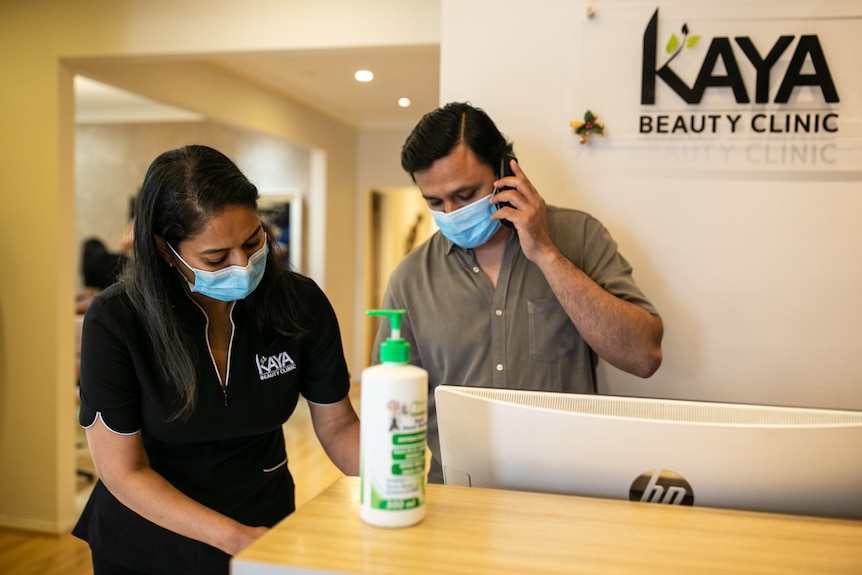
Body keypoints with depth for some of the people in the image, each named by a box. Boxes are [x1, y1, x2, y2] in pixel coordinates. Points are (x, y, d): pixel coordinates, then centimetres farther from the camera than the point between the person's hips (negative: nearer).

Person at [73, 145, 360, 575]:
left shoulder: (300, 302, -16)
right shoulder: (114, 321, -21)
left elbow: (337, 425, -7)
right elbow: (125, 473, -17)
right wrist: (236, 538, -26)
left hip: (266, 521, 2)